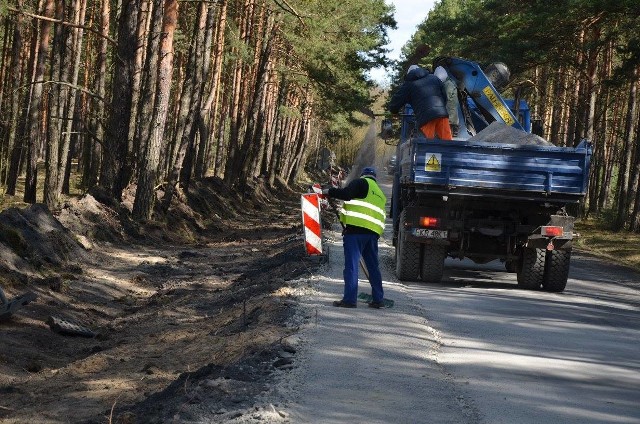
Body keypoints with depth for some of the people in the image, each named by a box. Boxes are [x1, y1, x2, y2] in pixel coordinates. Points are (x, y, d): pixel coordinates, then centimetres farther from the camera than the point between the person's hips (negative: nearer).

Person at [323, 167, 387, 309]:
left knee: (351, 265, -7)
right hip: (373, 232, 8)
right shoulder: (380, 194, 29)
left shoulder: (361, 182, 4)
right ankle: (378, 298, 16)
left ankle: (350, 299, -11)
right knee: (373, 266, 14)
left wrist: (329, 191, -3)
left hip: (356, 228, -8)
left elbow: (346, 194, -13)